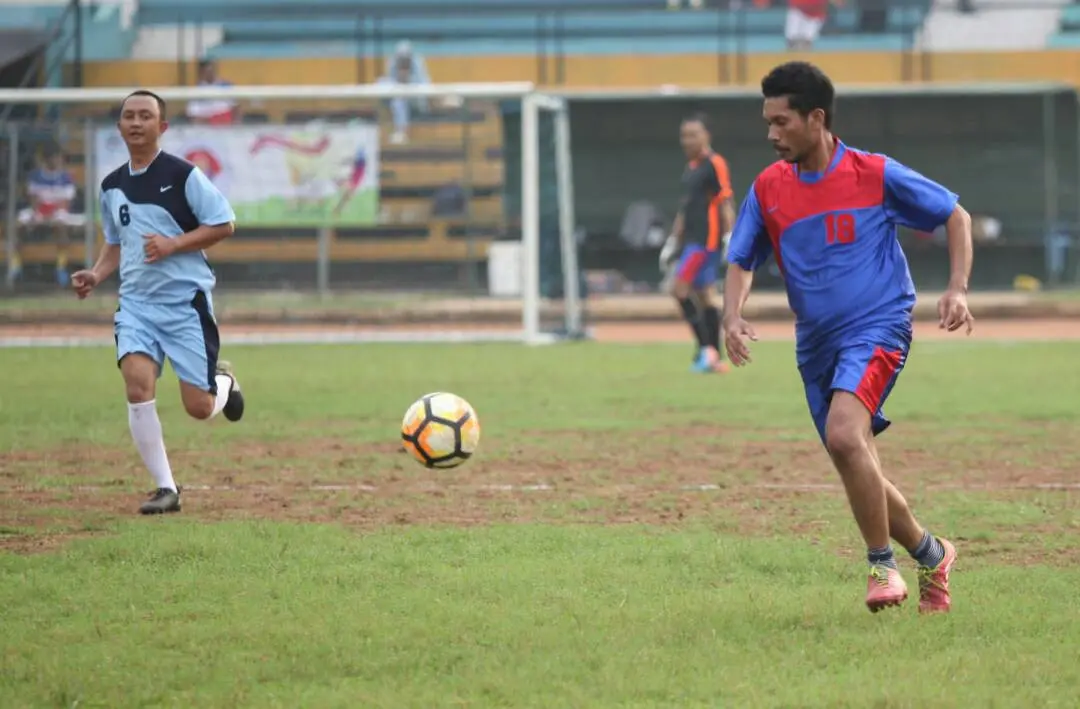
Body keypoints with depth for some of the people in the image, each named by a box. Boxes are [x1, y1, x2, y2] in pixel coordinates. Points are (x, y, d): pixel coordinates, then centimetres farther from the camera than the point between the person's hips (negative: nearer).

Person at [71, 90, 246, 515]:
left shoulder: (183, 175, -8)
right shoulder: (112, 186, 8)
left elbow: (223, 225, -6)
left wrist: (173, 244, -17)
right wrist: (96, 275, 3)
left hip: (187, 300, -4)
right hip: (136, 302, 4)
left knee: (199, 408, -3)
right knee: (137, 388, -19)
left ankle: (223, 382, 36)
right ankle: (165, 488, -8)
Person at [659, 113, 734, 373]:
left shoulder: (715, 164, -10)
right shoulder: (691, 167, 17)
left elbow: (725, 203, -14)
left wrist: (729, 235, -20)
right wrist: (674, 240, 24)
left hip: (707, 239, -9)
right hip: (692, 239, 9)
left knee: (679, 288, -15)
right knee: (704, 295, 9)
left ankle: (706, 348, -13)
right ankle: (714, 358, 11)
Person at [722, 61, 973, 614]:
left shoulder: (876, 175, -7)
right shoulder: (767, 189, 4)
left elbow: (955, 216, 4)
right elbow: (740, 262, 13)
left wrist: (957, 290, -8)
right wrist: (732, 319, -7)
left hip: (877, 327, -6)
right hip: (816, 344, 6)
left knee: (843, 435, -29)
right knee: (858, 474, 10)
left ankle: (882, 564, -16)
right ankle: (930, 555, 33)